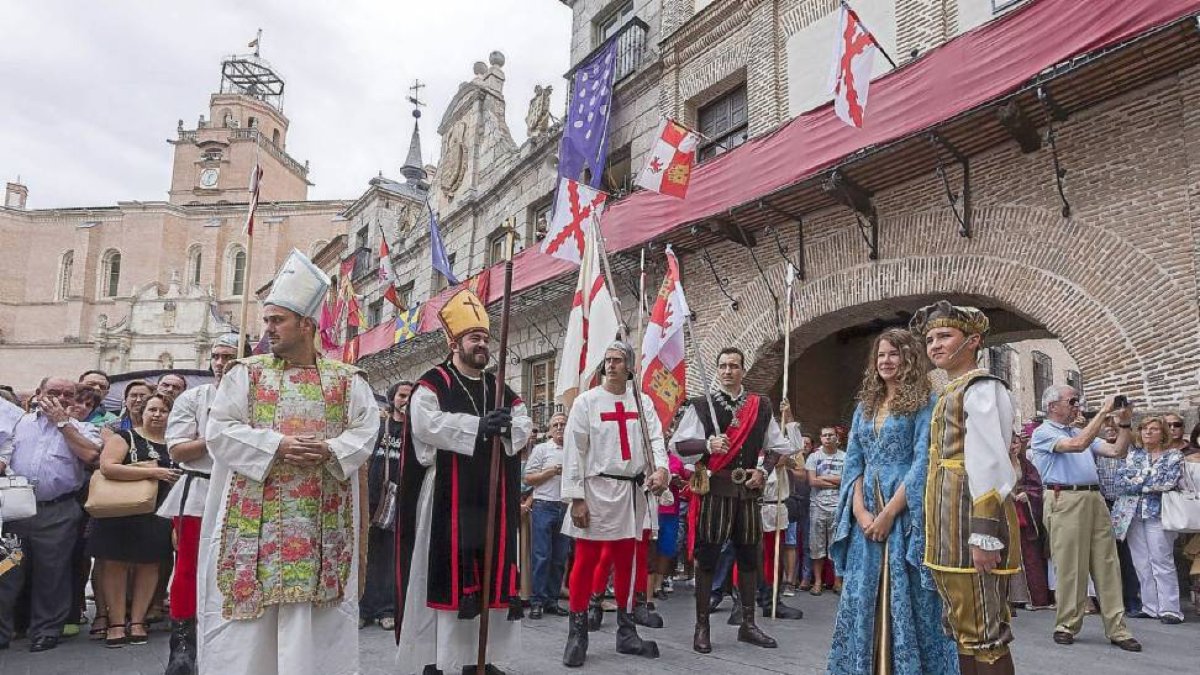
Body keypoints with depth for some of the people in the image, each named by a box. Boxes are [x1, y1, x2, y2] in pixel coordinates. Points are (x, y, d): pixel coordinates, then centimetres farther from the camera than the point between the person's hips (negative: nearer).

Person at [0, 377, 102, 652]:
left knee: (51, 575, 6)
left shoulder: (81, 428, 7)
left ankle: (46, 632, 19)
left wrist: (62, 421, -5)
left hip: (57, 513, -2)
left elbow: (91, 455, -11)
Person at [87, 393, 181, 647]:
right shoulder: (125, 437, -1)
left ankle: (137, 622, 13)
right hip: (121, 514, -3)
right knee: (116, 564, -1)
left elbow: (181, 477, 19)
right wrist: (152, 472, -22)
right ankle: (117, 623, 8)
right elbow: (107, 466, -17)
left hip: (157, 515, 3)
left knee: (149, 565, 4)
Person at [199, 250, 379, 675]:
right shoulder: (246, 374, 5)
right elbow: (219, 430, -3)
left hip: (320, 518, 0)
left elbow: (366, 430, 1)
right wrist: (276, 445, -16)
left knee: (312, 608, 3)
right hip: (255, 515, 0)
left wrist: (330, 449, -18)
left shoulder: (347, 380, 6)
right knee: (250, 590, 1)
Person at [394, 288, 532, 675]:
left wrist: (504, 427, -14)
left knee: (487, 577, 9)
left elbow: (524, 426, 8)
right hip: (446, 500, -5)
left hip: (491, 500, 6)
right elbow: (427, 424, -18)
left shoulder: (500, 390, 16)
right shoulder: (432, 384, -1)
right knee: (440, 576, -3)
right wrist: (478, 426, -23)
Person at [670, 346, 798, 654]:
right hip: (713, 489, -4)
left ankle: (748, 624, 25)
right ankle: (702, 626, 12)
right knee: (707, 557, 1)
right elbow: (677, 444, -5)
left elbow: (779, 446, 17)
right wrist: (708, 444, -22)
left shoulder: (760, 406, 10)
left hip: (748, 490, 4)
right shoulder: (701, 405, 0)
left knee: (750, 556, 11)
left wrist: (763, 471, 1)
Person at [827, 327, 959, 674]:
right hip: (866, 516, 6)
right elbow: (853, 462, 10)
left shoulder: (924, 404, -3)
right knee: (861, 600, 7)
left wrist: (889, 512, -15)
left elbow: (923, 462, -11)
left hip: (906, 514, -5)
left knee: (908, 602, -1)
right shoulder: (864, 406, 14)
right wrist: (860, 511, -5)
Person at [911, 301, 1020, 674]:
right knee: (961, 625, 15)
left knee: (984, 631, -3)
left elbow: (988, 463, -19)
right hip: (949, 522, 10)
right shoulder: (950, 393, 18)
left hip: (971, 519, -9)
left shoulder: (980, 387, -9)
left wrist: (985, 535, -23)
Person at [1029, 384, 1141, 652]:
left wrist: (1124, 423, 4)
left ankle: (1117, 628, 7)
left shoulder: (1081, 431, 23)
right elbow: (1078, 445, -18)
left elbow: (1117, 451, 17)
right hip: (1065, 501, -7)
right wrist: (1104, 412, -13)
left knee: (1107, 565, 4)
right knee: (1069, 567, -4)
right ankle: (1066, 626, 6)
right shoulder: (1043, 433, -1)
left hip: (1095, 499, 7)